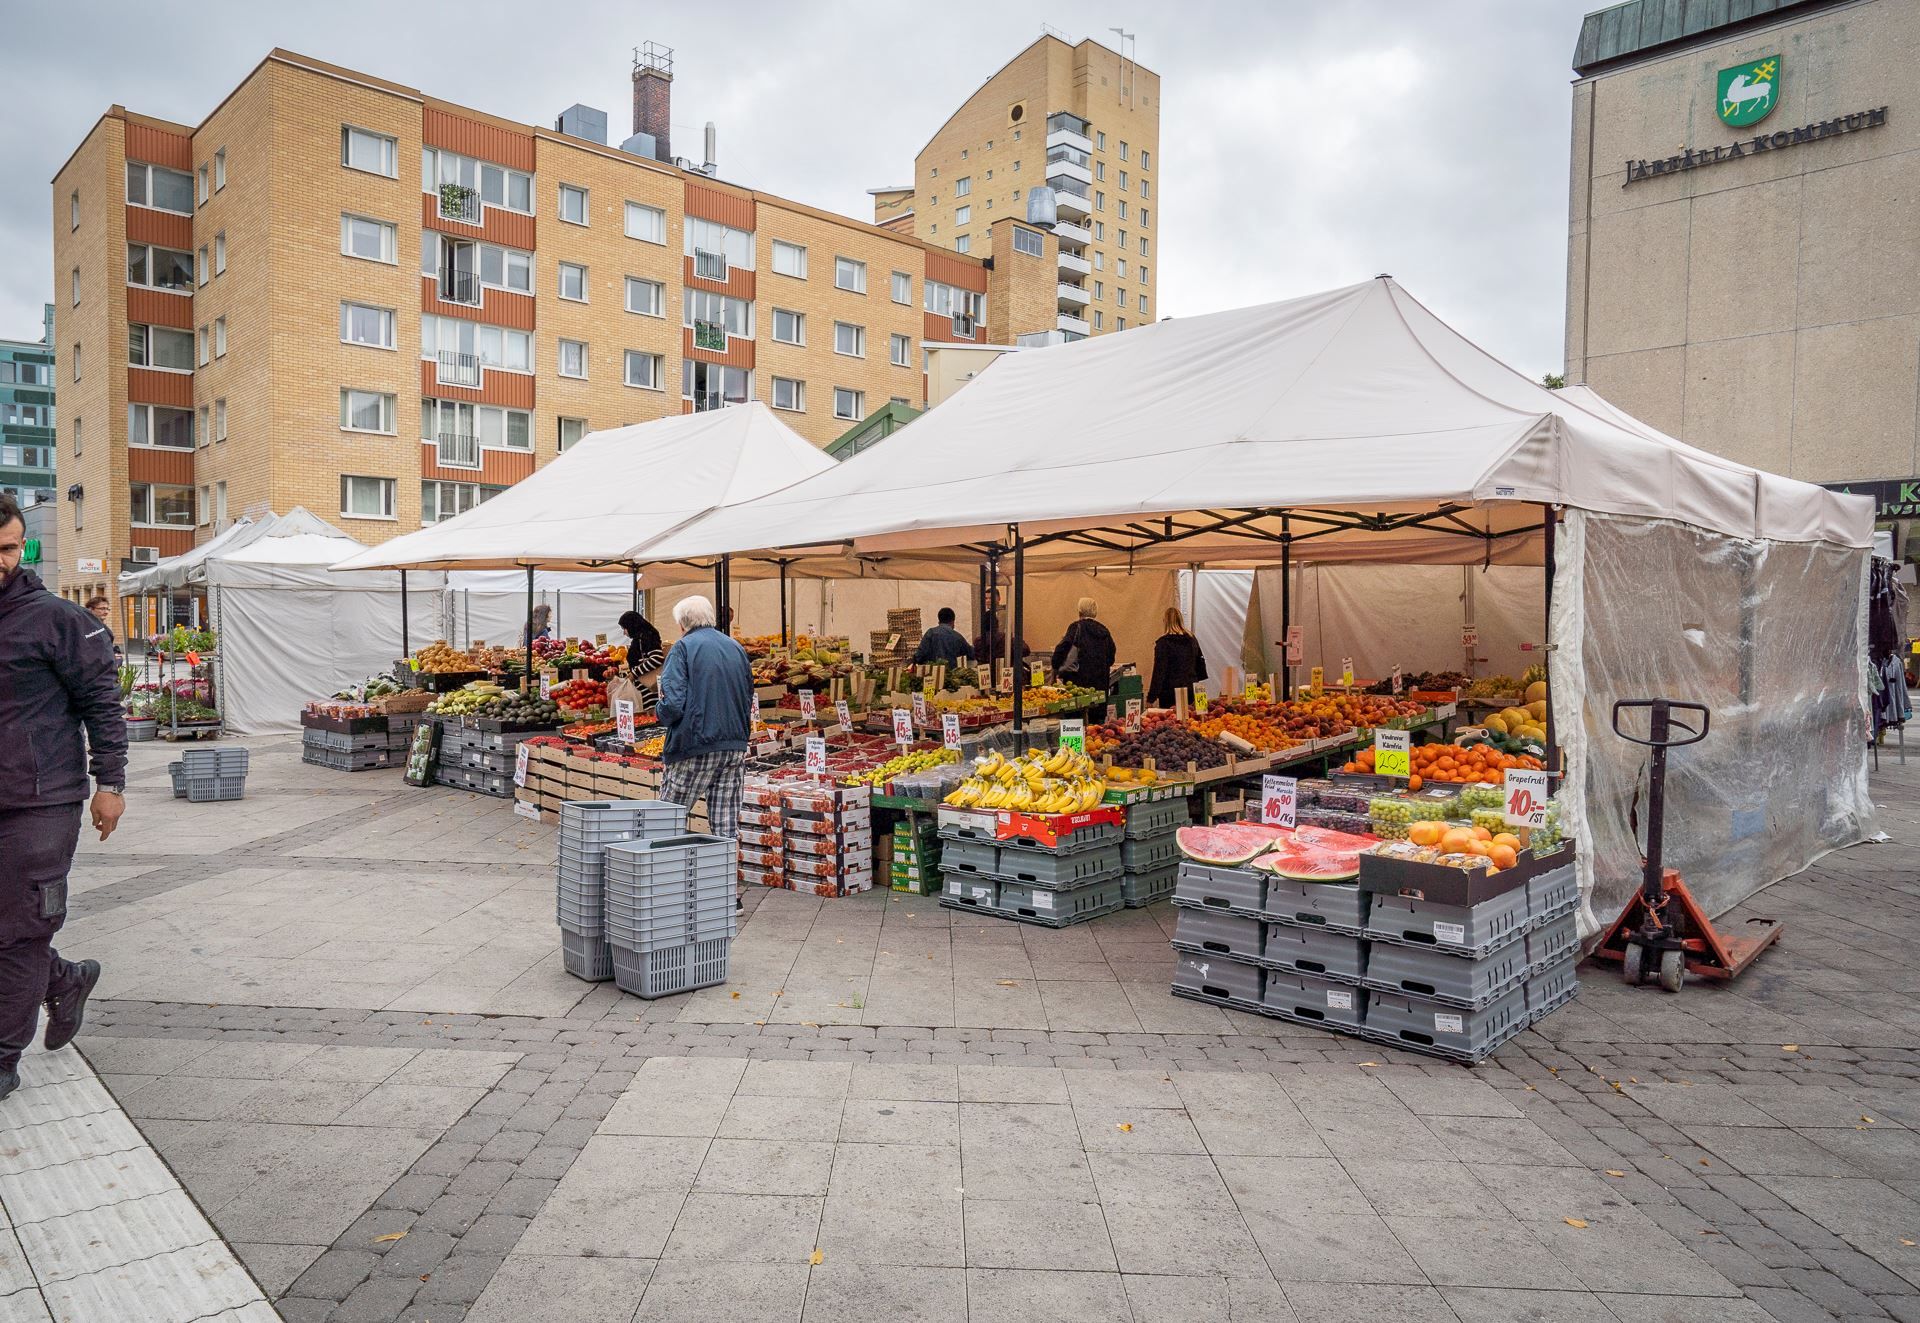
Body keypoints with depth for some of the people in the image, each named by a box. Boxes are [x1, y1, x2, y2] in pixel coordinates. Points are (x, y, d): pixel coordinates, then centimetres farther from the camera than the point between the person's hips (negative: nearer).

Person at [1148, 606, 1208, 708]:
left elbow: (1159, 672, -13)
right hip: (1191, 690, 5)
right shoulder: (1192, 639, 7)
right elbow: (1200, 663, 16)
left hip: (1170, 693, -5)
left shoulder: (1163, 642, -11)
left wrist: (1151, 698, -11)